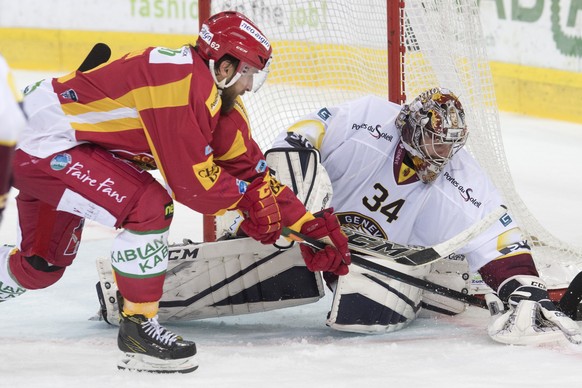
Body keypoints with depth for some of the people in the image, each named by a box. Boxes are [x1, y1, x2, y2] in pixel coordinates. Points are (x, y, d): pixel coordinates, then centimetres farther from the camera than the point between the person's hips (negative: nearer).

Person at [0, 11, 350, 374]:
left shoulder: (219, 97, 4)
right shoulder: (183, 83, -26)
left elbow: (248, 167, 8)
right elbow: (190, 180, -25)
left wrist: (309, 226, 7)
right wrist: (247, 199, -9)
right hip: (47, 143, -10)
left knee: (41, 268, 17)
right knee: (151, 206, -22)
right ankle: (138, 326, -10)